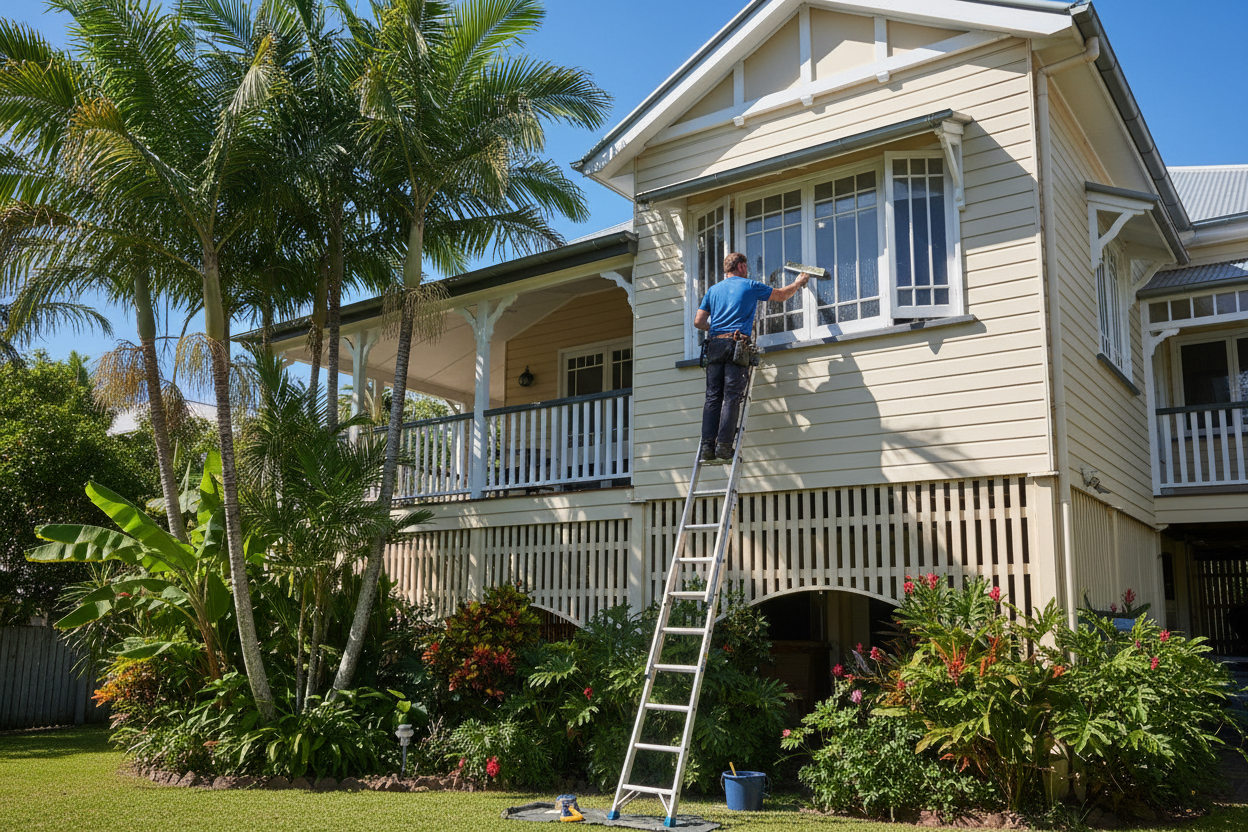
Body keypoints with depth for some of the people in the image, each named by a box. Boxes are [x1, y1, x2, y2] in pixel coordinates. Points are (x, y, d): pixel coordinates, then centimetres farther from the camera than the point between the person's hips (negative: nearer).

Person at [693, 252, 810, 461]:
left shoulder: (713, 290, 19)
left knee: (712, 397, 0)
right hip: (736, 343, -4)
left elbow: (698, 322, 15)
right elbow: (781, 295, 20)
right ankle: (724, 446, -15)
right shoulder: (750, 286, 10)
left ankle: (707, 446, -8)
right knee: (732, 397, -8)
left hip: (714, 344, 4)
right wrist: (799, 282, 38)